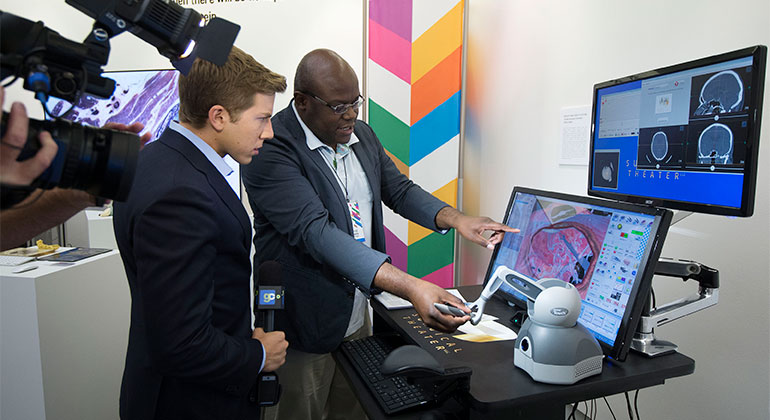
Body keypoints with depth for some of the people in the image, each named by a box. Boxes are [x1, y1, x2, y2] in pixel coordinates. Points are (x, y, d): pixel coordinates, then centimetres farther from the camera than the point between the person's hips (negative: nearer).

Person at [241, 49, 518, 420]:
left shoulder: (361, 135, 4)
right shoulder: (271, 149, -22)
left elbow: (399, 190, 11)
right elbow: (316, 232, -32)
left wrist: (455, 219, -9)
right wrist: (411, 288, -41)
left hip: (357, 317, 7)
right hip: (303, 332, -6)